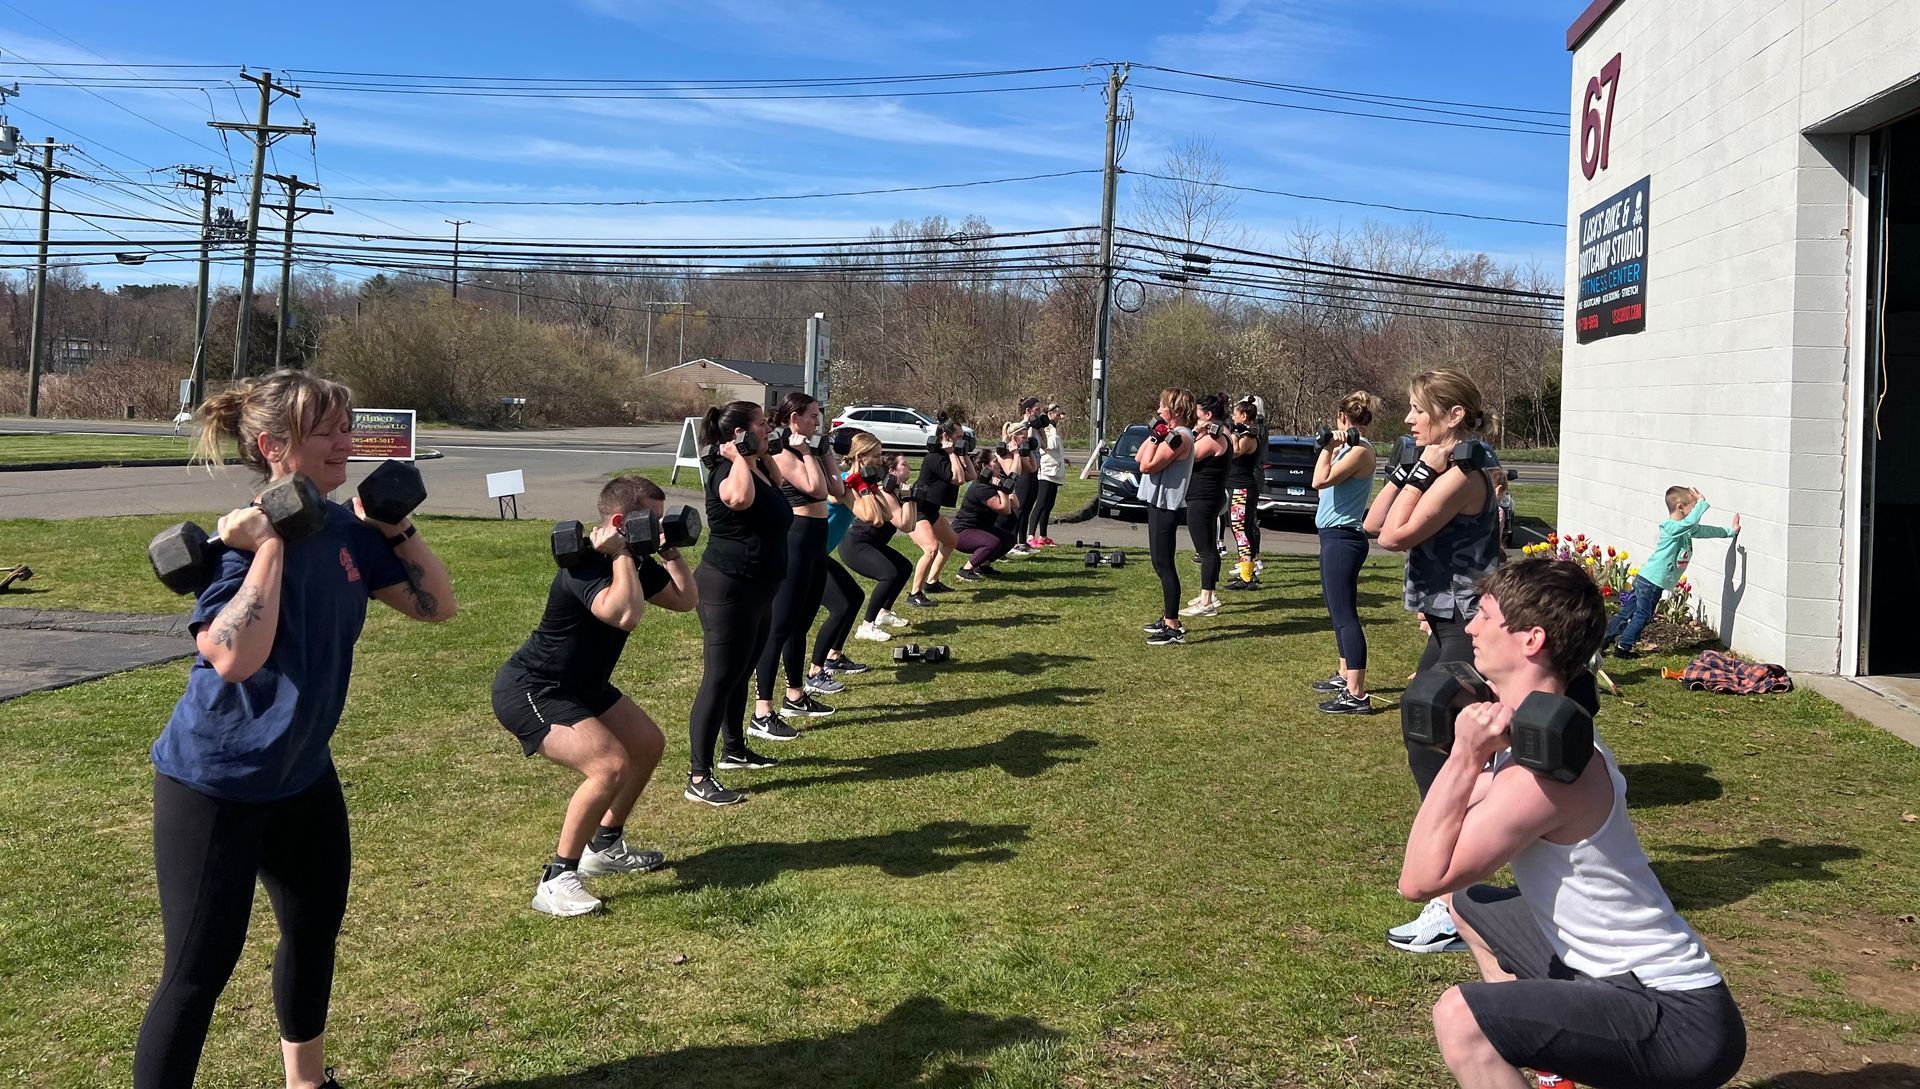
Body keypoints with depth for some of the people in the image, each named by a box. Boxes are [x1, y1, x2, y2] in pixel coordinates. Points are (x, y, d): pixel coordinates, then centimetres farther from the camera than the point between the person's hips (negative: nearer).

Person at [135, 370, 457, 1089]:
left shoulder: (345, 530, -3)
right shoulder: (244, 537, -24)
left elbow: (438, 604, 3)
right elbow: (232, 657, -40)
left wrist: (397, 528, -7)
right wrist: (270, 545, -34)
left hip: (301, 770, 8)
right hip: (214, 782, -8)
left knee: (316, 929, 22)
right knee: (201, 966, -3)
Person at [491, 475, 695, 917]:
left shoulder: (634, 562, 2)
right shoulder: (585, 566, -27)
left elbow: (687, 600, 8)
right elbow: (625, 615, -45)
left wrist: (672, 551, -3)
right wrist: (621, 555, -33)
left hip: (579, 683, 11)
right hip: (529, 691, -10)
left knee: (649, 745, 18)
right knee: (610, 765, -27)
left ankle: (604, 846, 34)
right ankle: (556, 881, -15)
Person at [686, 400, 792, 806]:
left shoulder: (755, 468, 10)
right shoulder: (728, 471, -19)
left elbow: (777, 487, 33)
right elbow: (740, 498, -44)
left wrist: (764, 455, 17)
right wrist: (740, 458, -27)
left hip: (756, 589, 10)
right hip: (728, 589, -10)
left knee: (741, 674, 22)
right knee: (719, 680, -9)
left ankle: (734, 749, 39)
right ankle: (698, 779, -6)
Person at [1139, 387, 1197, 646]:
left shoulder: (1179, 437, -17)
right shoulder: (1169, 434, 14)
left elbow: (1147, 465, -21)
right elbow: (1139, 458, 12)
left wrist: (1156, 436, -13)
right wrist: (1154, 435, 6)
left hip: (1165, 507, -11)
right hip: (1158, 504, 11)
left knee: (1164, 565, -9)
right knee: (1161, 564, 17)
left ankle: (1173, 629, -8)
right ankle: (1168, 618, 27)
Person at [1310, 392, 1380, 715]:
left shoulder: (1360, 450, -15)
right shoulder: (1348, 448, 13)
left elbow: (1320, 481, -24)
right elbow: (1323, 482, 17)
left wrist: (1328, 448, -14)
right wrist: (1330, 448, 19)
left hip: (1342, 539, -11)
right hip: (1335, 536, 11)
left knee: (1345, 615, -12)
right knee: (1339, 611, 21)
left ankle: (1357, 695, -14)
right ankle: (1345, 676, 34)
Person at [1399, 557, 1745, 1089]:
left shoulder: (1544, 770, -26)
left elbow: (1420, 878, -24)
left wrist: (1466, 756, -23)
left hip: (1682, 1025, -11)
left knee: (1459, 1019, -30)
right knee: (1467, 904, 28)